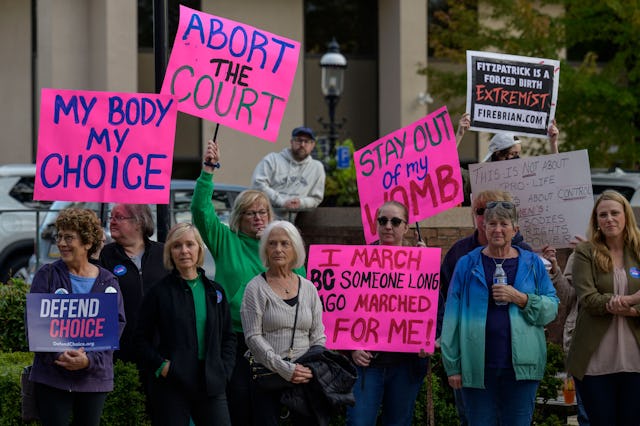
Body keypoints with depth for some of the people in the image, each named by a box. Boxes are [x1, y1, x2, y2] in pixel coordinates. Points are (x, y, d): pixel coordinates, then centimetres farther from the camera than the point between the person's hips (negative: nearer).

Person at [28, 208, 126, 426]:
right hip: (52, 377, -1)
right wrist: (58, 355, -17)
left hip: (94, 376, 1)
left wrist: (89, 360, -17)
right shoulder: (47, 276, 2)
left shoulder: (108, 283, 4)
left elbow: (116, 325, -2)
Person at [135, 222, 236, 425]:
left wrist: (224, 369, 4)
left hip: (211, 384, 3)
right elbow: (142, 337, 3)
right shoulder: (159, 292, 1)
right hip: (171, 384, -3)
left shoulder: (215, 291, 13)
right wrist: (160, 366, -10)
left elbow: (228, 336, 17)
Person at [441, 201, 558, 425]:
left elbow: (551, 309, 4)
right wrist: (452, 365, -3)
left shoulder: (532, 264, 9)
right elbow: (452, 317, 3)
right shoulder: (468, 265, 6)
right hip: (477, 366, 0)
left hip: (521, 365, 0)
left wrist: (520, 298, -13)